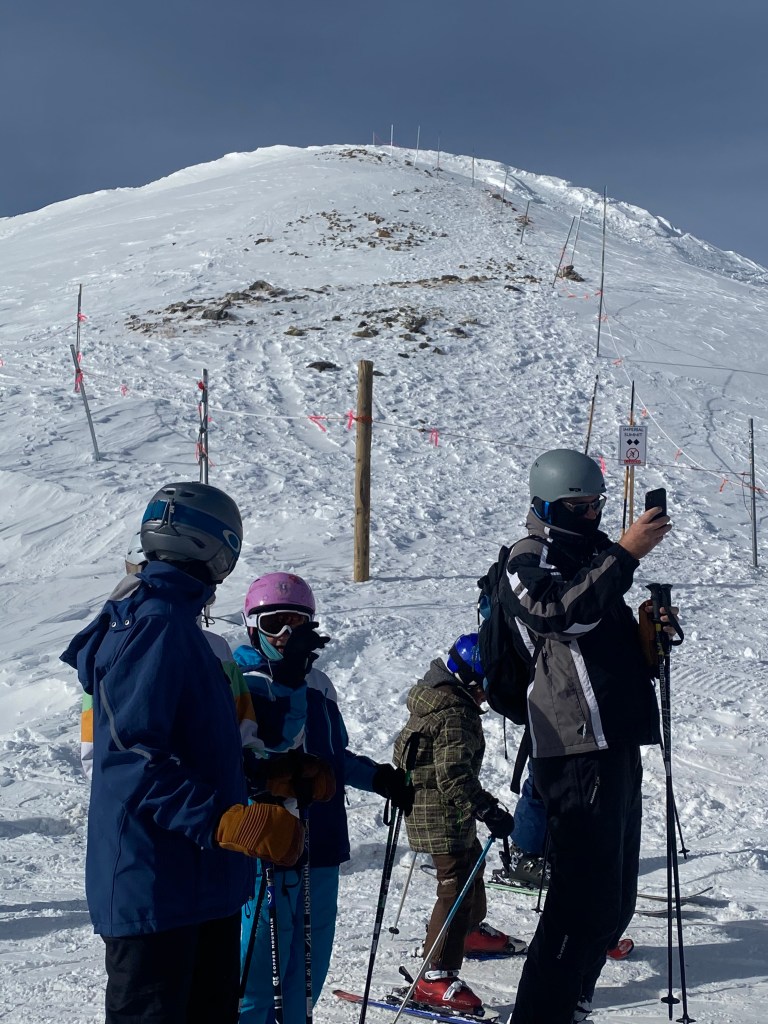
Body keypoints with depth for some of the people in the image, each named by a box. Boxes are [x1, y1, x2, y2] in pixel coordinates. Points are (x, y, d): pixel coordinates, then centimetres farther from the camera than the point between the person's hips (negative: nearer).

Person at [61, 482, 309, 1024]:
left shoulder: (176, 623, 15)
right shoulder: (158, 624, -17)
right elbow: (137, 760, -25)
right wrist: (229, 821, -30)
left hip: (200, 879, 11)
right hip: (156, 891, -10)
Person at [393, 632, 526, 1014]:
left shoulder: (439, 700, 9)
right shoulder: (454, 716, -25)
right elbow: (454, 775, -32)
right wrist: (488, 811, -32)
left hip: (431, 807, 11)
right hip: (443, 814, -11)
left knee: (470, 866, 28)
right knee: (456, 887, -11)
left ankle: (470, 930, 52)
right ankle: (436, 977, -11)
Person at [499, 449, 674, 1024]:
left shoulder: (592, 556, 24)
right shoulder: (531, 559, -2)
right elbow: (564, 612, -24)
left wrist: (648, 631, 7)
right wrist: (624, 555, -24)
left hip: (617, 744, 9)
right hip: (577, 748, -9)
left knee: (615, 896, 15)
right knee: (586, 895, -14)